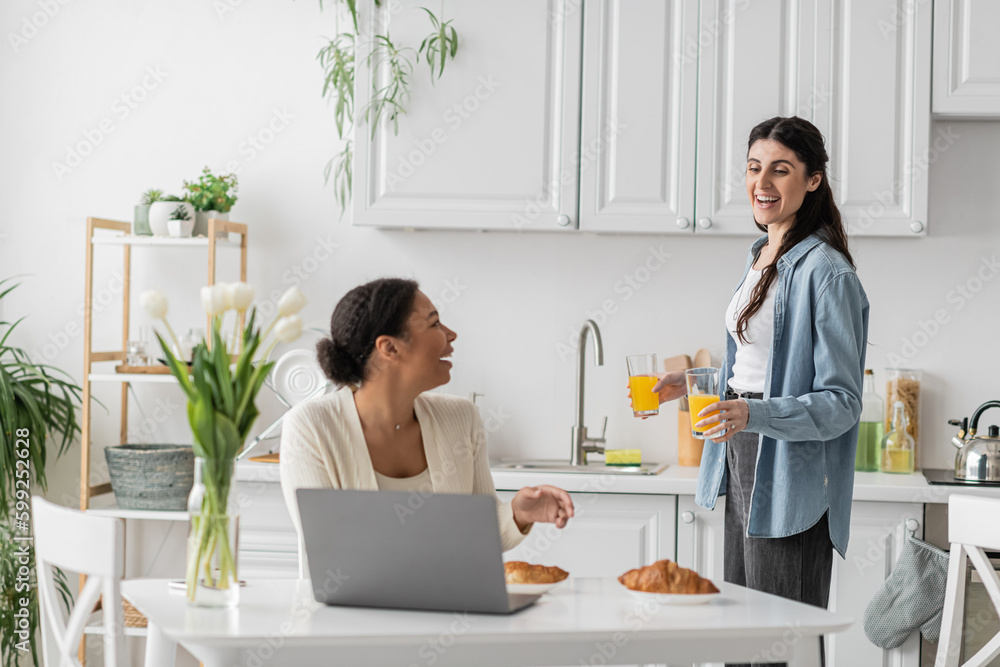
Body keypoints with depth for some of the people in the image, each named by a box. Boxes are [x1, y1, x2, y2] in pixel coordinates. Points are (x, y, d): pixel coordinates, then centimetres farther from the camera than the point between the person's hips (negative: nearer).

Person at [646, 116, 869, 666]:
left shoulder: (826, 273, -15)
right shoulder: (761, 257, 13)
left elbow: (841, 402, -18)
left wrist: (754, 414, -30)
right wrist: (688, 382, 16)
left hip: (791, 478, -9)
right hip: (743, 463, 9)